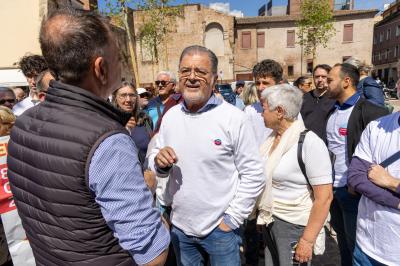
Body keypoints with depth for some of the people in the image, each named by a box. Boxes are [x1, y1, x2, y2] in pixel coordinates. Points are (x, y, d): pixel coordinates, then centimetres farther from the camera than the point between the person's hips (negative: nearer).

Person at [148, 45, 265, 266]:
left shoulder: (233, 118, -15)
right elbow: (155, 161, 8)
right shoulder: (170, 115, -1)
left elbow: (254, 175, -11)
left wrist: (232, 218, -11)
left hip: (220, 228, -4)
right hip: (179, 226, 4)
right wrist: (159, 161, -14)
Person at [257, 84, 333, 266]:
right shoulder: (272, 137, 1)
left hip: (294, 225, -6)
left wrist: (307, 241, -17)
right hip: (269, 220, 6)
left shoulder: (309, 142, -19)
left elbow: (324, 197, -19)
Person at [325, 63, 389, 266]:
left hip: (352, 190, -6)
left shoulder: (370, 112, -15)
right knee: (342, 238, 22)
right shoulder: (332, 111, 8)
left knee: (355, 244, 11)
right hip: (332, 187, 7)